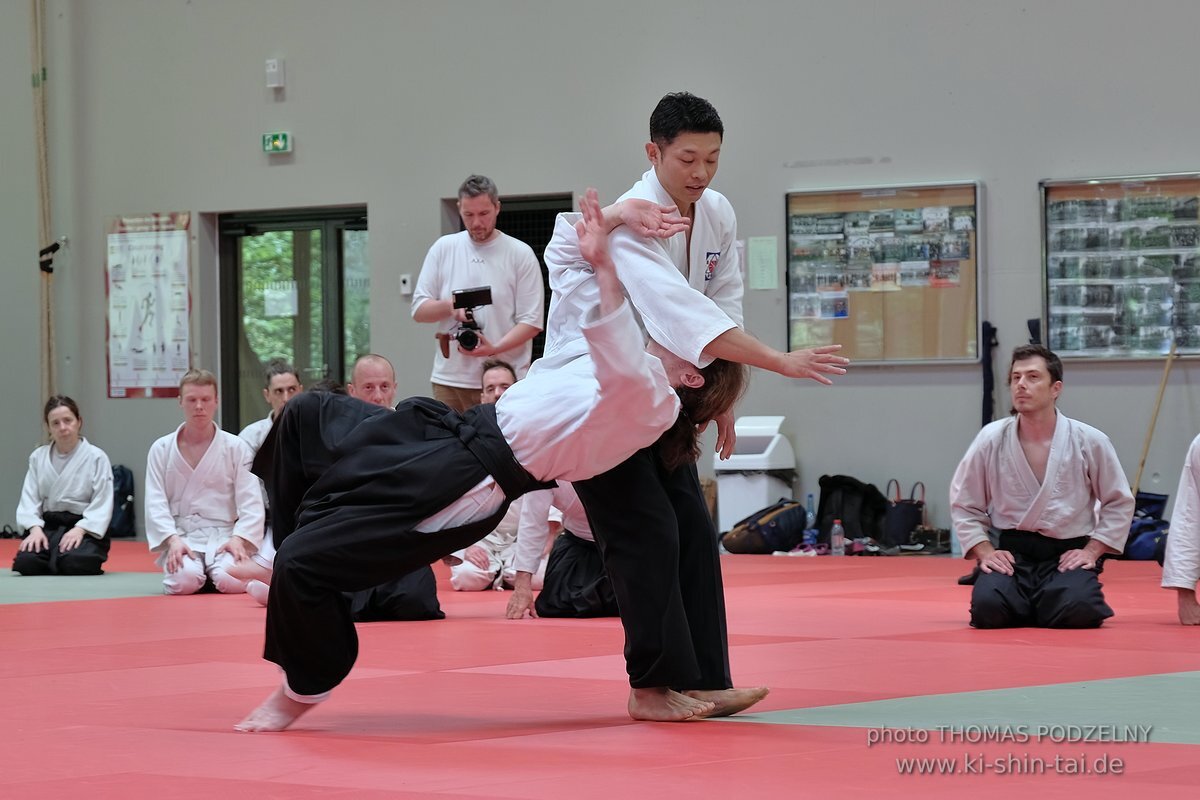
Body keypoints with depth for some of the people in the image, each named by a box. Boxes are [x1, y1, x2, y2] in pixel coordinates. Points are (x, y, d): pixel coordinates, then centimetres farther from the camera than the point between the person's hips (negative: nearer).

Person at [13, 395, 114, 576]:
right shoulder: (38, 457, 6)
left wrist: (79, 530, -19)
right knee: (25, 562, -24)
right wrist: (35, 528, -14)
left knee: (74, 563, -32)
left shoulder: (96, 457, -4)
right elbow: (29, 498, 4)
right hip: (48, 526, 3)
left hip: (84, 528, -3)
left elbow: (102, 504, -7)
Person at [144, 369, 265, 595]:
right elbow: (155, 503, -1)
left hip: (223, 537, 0)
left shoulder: (236, 447, 1)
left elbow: (251, 503, -3)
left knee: (232, 582, -29)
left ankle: (213, 572, 9)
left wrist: (238, 539, -19)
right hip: (180, 538, 0)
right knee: (184, 580, -30)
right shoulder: (161, 449, 4)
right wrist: (173, 539, -17)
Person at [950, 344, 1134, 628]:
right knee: (987, 608, -27)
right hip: (1013, 553, 1)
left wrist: (1091, 551, -2)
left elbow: (1119, 503, 6)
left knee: (1077, 610, -29)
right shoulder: (991, 439, -4)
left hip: (1068, 554, -1)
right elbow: (964, 504, 7)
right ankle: (1037, 607, 10)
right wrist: (985, 552, -3)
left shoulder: (1090, 442, -6)